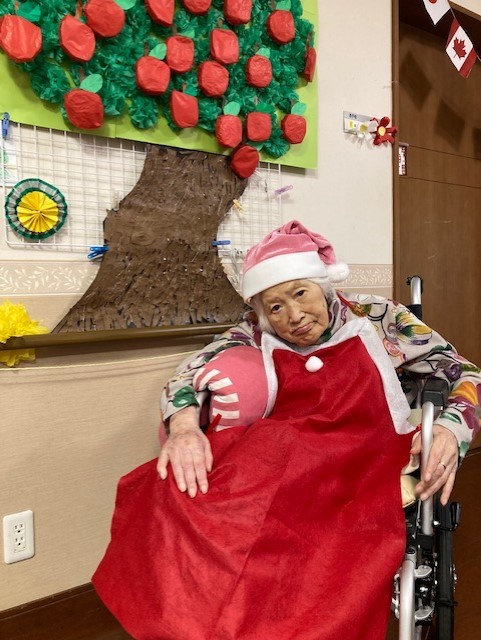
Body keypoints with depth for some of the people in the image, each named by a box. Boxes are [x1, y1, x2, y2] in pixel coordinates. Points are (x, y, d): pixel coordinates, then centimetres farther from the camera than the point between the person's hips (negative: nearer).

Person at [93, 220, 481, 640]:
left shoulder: (379, 320, 5)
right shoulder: (257, 335, 7)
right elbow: (192, 373, 0)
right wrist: (184, 425, -22)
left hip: (367, 467, -1)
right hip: (278, 462, 2)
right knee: (174, 496, -25)